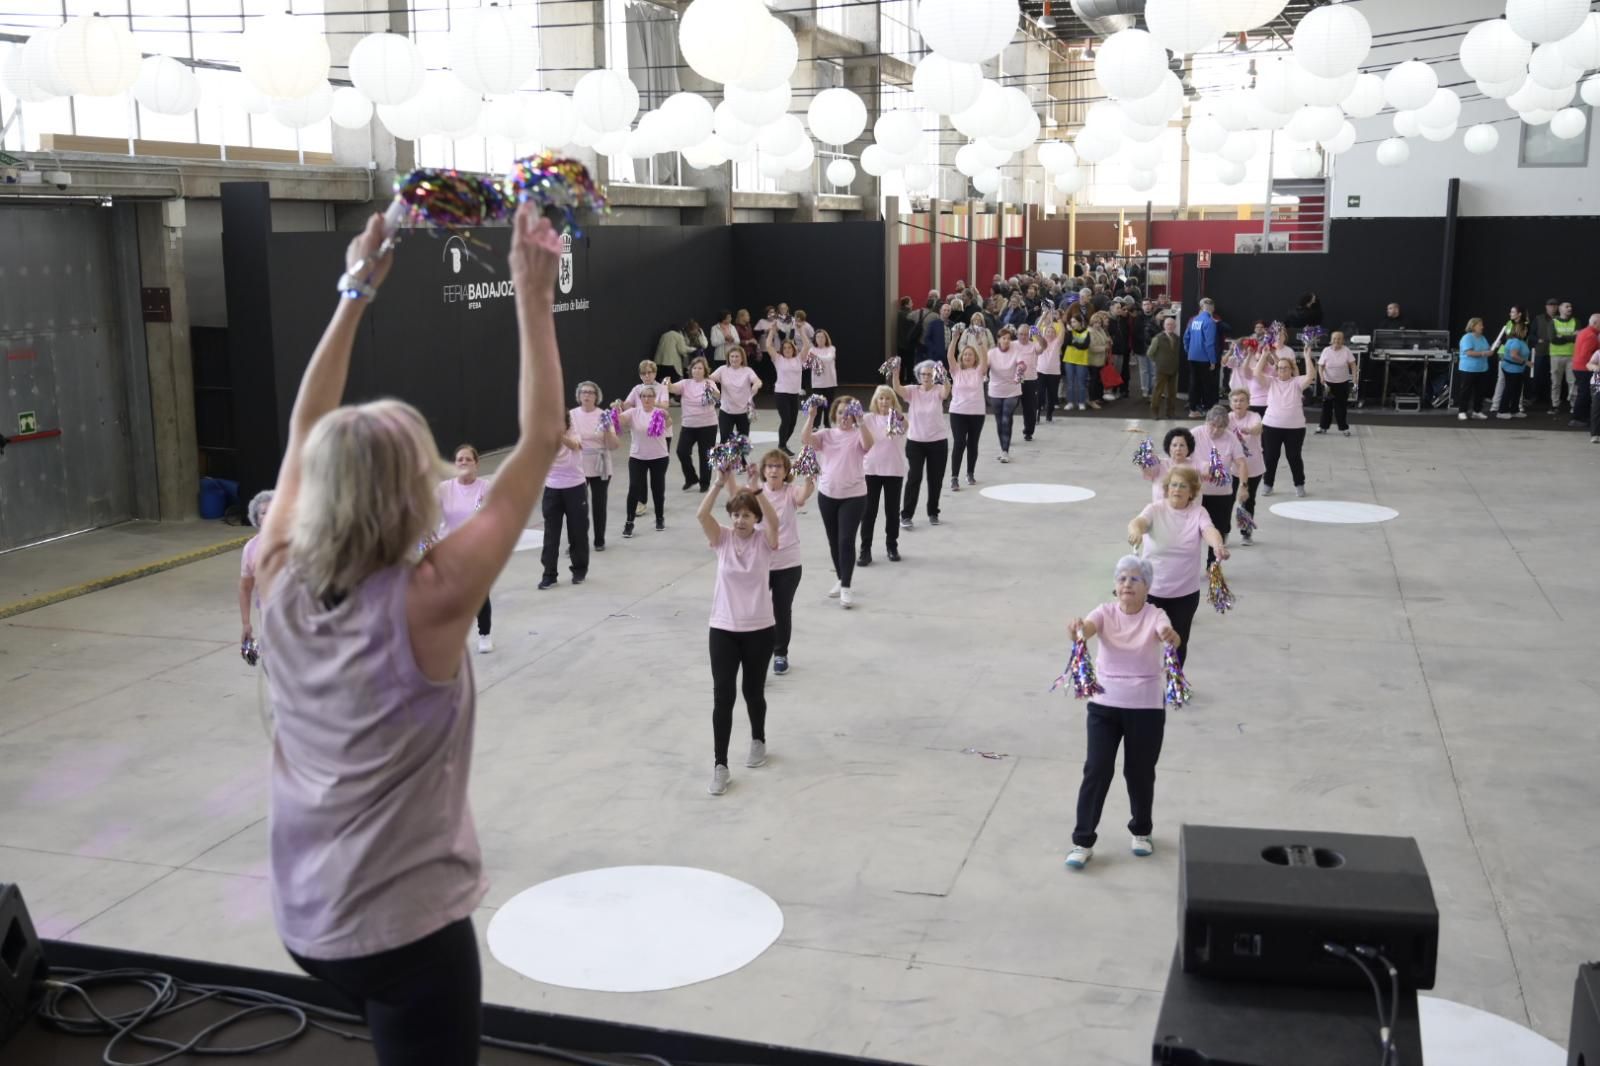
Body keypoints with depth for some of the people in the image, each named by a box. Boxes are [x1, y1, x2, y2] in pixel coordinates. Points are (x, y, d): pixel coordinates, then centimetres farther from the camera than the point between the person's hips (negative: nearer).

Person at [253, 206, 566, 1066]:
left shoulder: (279, 585, -9)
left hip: (302, 920, 7)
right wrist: (533, 297, -16)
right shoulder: (428, 602, -24)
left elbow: (306, 431, 4)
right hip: (404, 926, -6)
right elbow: (541, 442, -21)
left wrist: (355, 294, 7)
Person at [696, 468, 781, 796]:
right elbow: (701, 515, -19)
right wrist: (722, 483, -28)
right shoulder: (722, 539, -1)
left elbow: (774, 520, -26)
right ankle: (720, 765, 1)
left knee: (753, 691, 13)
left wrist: (756, 488, -34)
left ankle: (758, 740, 42)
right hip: (723, 628, 1)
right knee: (722, 695, -4)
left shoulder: (764, 541, -4)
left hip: (759, 629, -1)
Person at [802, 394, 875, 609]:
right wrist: (811, 417, -22)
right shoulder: (826, 434, 6)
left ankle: (846, 588, -6)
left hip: (853, 496, -4)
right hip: (827, 494, 4)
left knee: (846, 540, -10)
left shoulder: (858, 434, -4)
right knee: (833, 541, 14)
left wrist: (859, 421, -33)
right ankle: (840, 580, 30)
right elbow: (805, 438, -11)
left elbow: (868, 443, -26)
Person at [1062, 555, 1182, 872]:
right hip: (1105, 705, 1)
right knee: (1096, 770, -2)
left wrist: (1170, 637, -56)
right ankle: (1083, 841, 7)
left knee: (1140, 772, 11)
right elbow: (1087, 628, -27)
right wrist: (1077, 629, -52)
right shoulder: (1105, 612, -6)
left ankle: (1141, 831, 36)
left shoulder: (1155, 615, -9)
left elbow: (1168, 633, -31)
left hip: (1147, 708, -1)